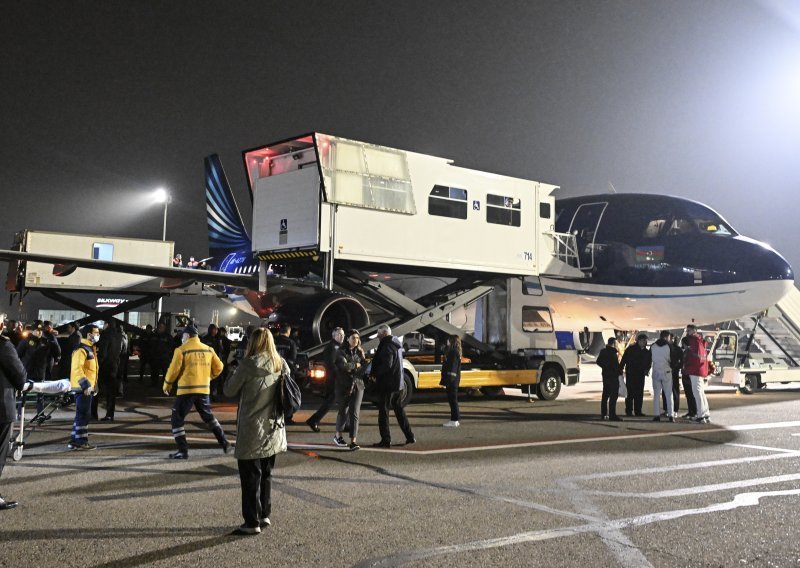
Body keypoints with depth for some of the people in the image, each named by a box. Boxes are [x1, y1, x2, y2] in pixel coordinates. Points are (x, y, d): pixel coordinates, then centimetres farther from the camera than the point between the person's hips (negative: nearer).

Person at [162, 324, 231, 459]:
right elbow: (218, 368, 10)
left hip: (186, 390, -5)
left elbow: (173, 370, -8)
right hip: (203, 390, 5)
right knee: (209, 417, 23)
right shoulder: (208, 349, 7)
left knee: (177, 419, 6)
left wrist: (167, 385, 7)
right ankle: (224, 443, 23)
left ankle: (183, 451, 0)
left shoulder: (181, 350, -7)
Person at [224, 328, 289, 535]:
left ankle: (252, 522, 7)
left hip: (252, 431, -6)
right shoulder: (282, 365, 1)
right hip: (274, 430, 6)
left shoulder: (249, 364, -15)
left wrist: (235, 375, 9)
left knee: (251, 477, 3)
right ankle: (265, 515, 26)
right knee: (266, 474, 19)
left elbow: (229, 391, -6)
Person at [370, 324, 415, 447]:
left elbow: (386, 365, -26)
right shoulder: (396, 344, 13)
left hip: (387, 384, -9)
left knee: (383, 412, -1)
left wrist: (375, 374, -14)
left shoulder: (387, 346, -16)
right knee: (399, 410, 17)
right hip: (398, 383, 9)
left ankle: (386, 440, -1)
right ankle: (409, 436, 18)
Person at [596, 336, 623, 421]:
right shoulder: (612, 352, -17)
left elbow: (598, 362, 18)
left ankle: (603, 414, 20)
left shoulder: (603, 351, 10)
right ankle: (612, 415, -10)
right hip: (613, 376, -9)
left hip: (605, 375, 9)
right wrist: (620, 373, -10)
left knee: (605, 395, 15)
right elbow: (616, 364, -20)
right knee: (613, 396, -8)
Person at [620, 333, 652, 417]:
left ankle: (638, 411, 12)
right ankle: (629, 411, 2)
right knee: (630, 393, -4)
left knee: (639, 394, 6)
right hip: (630, 374, -5)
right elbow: (623, 360, -6)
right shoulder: (630, 349, -5)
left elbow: (648, 363, 15)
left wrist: (647, 369, -4)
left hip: (640, 375, 5)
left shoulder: (646, 351, 8)